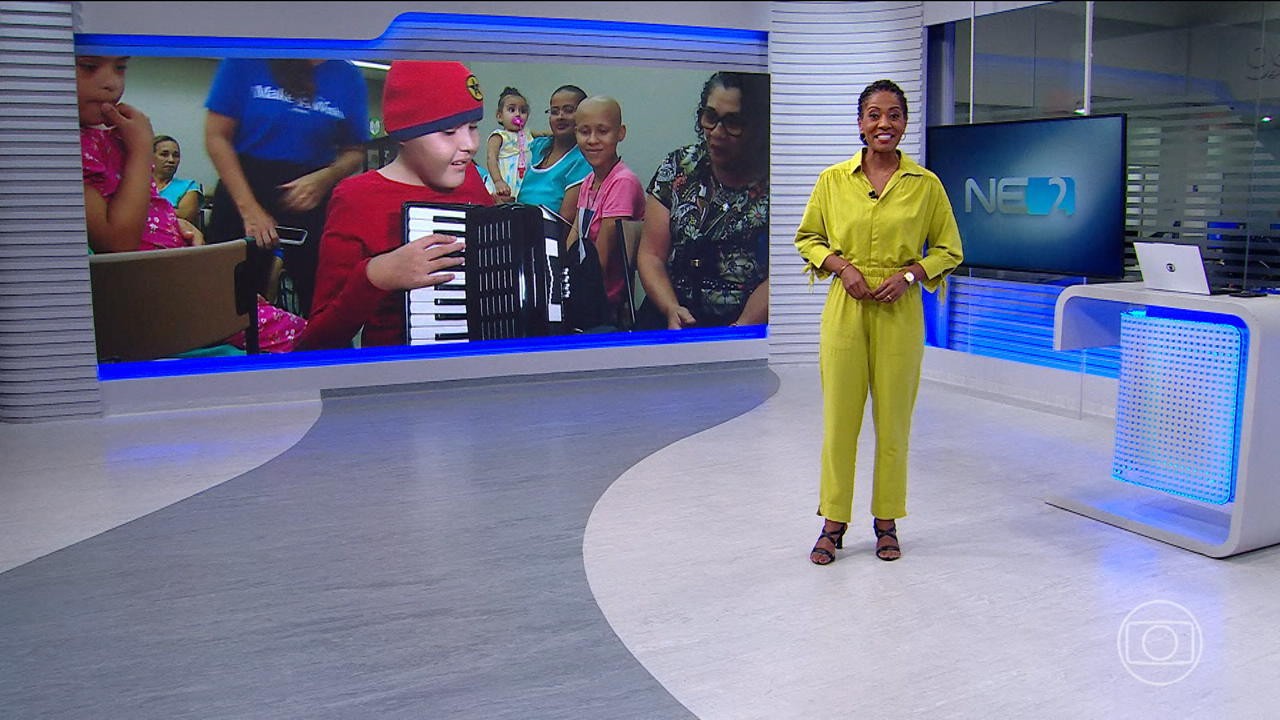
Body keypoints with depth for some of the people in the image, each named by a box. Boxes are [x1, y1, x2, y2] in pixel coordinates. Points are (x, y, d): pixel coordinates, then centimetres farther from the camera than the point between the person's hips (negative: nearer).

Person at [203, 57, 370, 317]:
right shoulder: (245, 60, -3)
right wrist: (249, 209, -13)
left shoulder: (347, 76, 2)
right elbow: (217, 136, -4)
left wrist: (326, 178, -14)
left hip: (312, 202, 1)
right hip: (242, 190, -1)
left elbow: (355, 151, 8)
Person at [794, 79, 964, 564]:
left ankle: (886, 521, 23)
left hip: (899, 313, 0)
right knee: (839, 416, 3)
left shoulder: (925, 184, 1)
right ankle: (834, 522, 17)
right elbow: (807, 238, 10)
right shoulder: (833, 180, 2)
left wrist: (910, 275, -9)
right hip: (845, 310, 0)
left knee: (893, 419, 6)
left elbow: (949, 250, 8)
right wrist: (841, 266, -7)